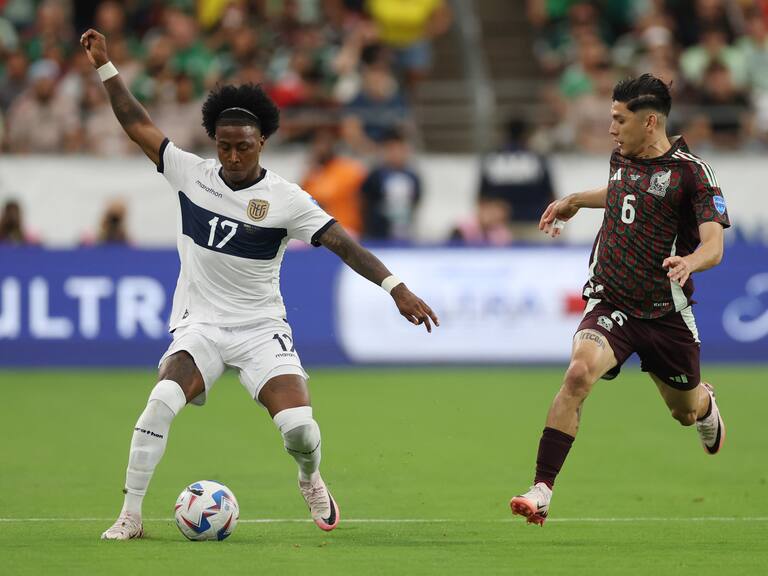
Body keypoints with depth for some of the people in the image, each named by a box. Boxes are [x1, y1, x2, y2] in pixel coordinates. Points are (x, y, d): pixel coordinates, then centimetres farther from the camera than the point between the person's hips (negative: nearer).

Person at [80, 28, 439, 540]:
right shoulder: (191, 174, -1)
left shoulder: (287, 199, -8)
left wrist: (396, 287, -23)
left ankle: (311, 479, 21)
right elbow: (139, 125, 5)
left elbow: (342, 242, -14)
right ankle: (130, 516, -17)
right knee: (162, 403, -26)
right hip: (200, 325, 1)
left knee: (299, 427, -17)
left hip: (261, 328, -1)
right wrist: (105, 66, 1)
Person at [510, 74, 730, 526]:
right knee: (579, 372, -28)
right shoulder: (622, 158, 5)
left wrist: (690, 261, -42)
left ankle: (704, 401, 60)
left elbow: (714, 244, -22)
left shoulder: (691, 171, -12)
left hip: (667, 314, -2)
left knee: (686, 412, 17)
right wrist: (576, 200, 30)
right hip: (610, 304, 2)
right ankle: (542, 490, -28)